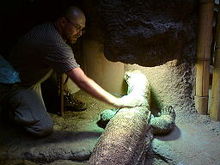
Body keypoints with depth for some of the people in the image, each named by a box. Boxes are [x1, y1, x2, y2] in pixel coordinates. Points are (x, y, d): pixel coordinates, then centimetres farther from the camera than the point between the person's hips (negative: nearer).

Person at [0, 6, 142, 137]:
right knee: (44, 128, -20)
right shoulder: (54, 43, -34)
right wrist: (117, 102, -33)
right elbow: (82, 82, -37)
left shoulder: (49, 29, -4)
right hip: (13, 86, -9)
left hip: (30, 80, 9)